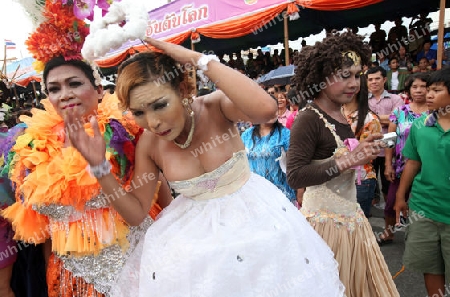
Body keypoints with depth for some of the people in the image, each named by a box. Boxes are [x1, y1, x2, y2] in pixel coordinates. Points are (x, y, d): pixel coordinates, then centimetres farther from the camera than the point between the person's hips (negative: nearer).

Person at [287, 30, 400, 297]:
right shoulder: (308, 119, -19)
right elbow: (295, 176, -26)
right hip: (325, 221, -8)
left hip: (351, 217, 8)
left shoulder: (341, 117, 5)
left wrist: (363, 153, 5)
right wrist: (347, 160, -27)